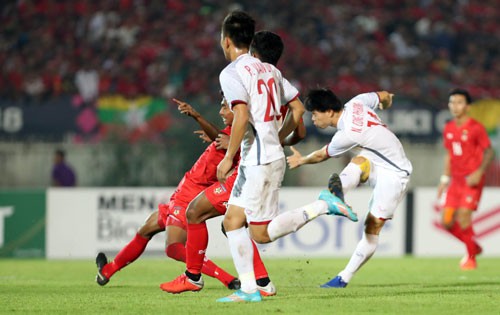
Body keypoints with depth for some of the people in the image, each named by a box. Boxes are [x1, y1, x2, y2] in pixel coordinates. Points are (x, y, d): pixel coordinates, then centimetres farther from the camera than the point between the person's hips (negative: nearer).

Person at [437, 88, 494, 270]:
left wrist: (479, 172, -19)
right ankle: (474, 247, 22)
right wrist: (445, 179, 16)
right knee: (447, 221, -1)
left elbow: (489, 152, -7)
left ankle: (471, 258, -1)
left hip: (472, 180, -6)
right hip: (456, 180, 6)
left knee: (463, 217, -17)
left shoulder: (476, 128, -10)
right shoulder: (448, 129, 9)